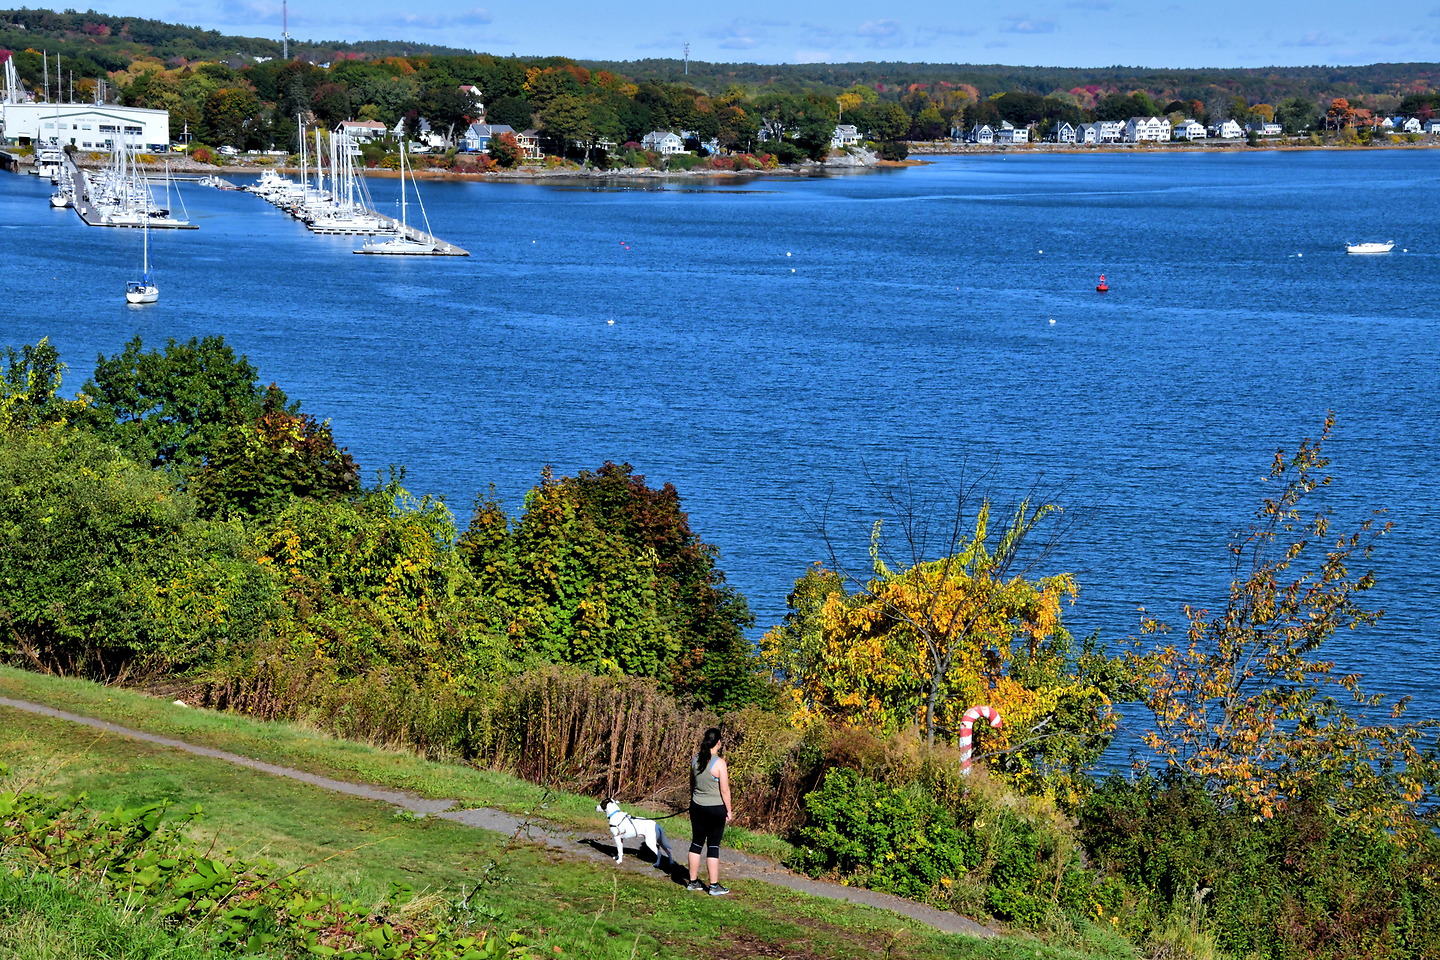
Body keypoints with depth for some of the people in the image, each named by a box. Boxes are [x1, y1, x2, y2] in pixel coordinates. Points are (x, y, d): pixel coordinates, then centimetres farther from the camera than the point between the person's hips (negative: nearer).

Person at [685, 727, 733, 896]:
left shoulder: (695, 759, -1)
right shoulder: (719, 763, -18)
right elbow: (725, 790, -15)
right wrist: (729, 810, -4)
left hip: (697, 807, 5)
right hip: (716, 809, -5)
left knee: (697, 842, 15)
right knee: (713, 846, 2)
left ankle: (693, 881, 22)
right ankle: (714, 886, 7)